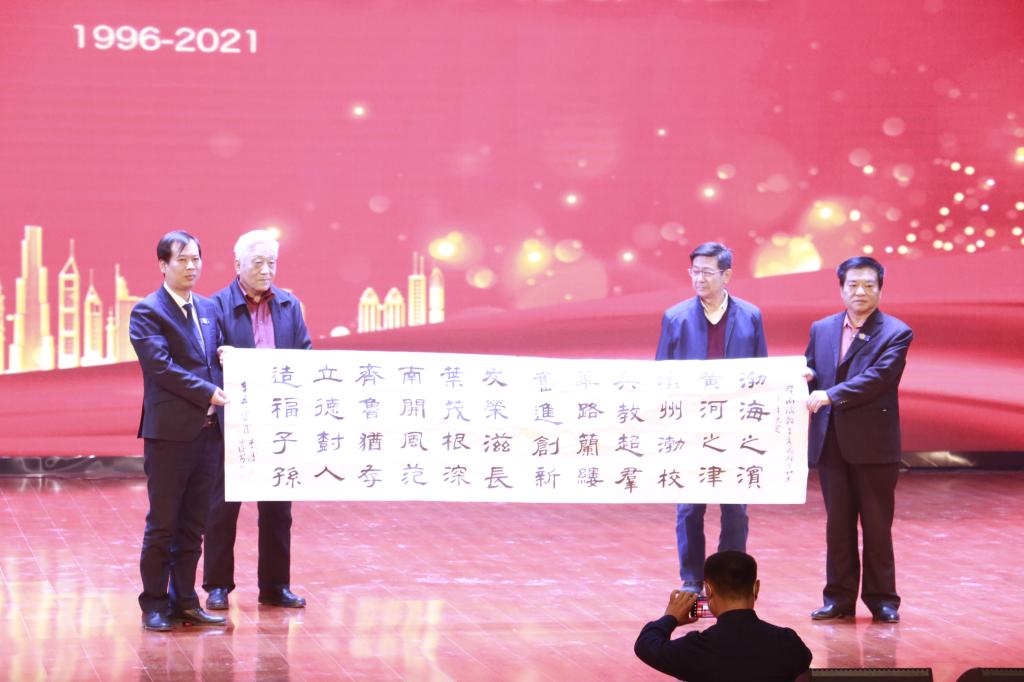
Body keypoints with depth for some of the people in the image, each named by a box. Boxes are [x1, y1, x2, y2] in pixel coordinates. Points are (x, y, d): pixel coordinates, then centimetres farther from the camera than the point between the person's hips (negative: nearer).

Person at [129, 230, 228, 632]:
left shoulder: (208, 309, 15)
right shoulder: (147, 312, -7)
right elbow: (161, 367, -16)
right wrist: (207, 393, -21)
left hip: (207, 429, 6)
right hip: (169, 431, -6)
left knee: (193, 523, 10)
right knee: (162, 523, 0)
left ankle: (185, 601, 17)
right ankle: (154, 605, 7)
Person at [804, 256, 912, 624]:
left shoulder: (895, 333, -5)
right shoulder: (821, 330, 12)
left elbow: (878, 377, -18)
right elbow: (809, 371, 19)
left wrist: (830, 395, -24)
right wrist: (806, 378, -6)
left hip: (873, 444, -4)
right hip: (830, 442, 4)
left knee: (877, 525, 3)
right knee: (837, 524, 9)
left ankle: (882, 599, 12)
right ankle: (839, 597, 15)